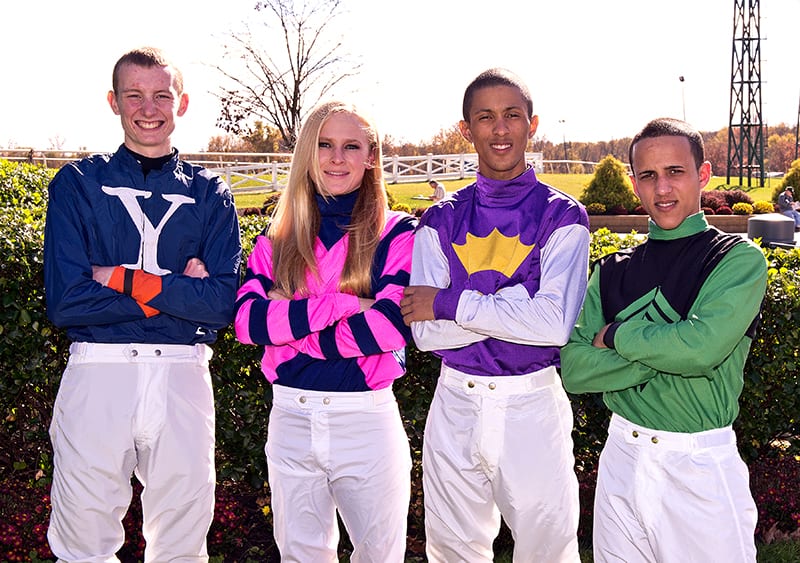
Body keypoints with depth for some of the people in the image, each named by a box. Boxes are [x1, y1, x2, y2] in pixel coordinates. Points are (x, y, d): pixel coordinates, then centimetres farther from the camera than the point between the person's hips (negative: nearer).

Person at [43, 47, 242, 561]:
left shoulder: (209, 194, 9)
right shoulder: (78, 183, 5)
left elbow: (224, 302, -5)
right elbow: (65, 301, -7)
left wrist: (123, 279, -10)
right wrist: (176, 292, -9)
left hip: (184, 380, 1)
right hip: (97, 375, -1)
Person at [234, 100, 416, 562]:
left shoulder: (398, 233, -3)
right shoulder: (277, 239, 6)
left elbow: (389, 326, -17)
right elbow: (246, 319, -8)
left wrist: (289, 330, -12)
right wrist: (338, 304, -18)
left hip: (367, 417, -3)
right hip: (291, 416, 3)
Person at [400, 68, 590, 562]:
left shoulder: (562, 216, -5)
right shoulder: (441, 221, 3)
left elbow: (555, 324, -20)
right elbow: (428, 333, -9)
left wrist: (449, 303, -17)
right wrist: (521, 294, -18)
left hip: (532, 406, -3)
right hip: (456, 407, 3)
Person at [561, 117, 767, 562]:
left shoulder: (740, 258, -6)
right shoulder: (613, 271, 5)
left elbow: (702, 346, -23)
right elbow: (573, 368, -6)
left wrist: (615, 336, -10)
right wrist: (664, 353, -16)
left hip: (701, 465, -4)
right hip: (621, 457, 4)